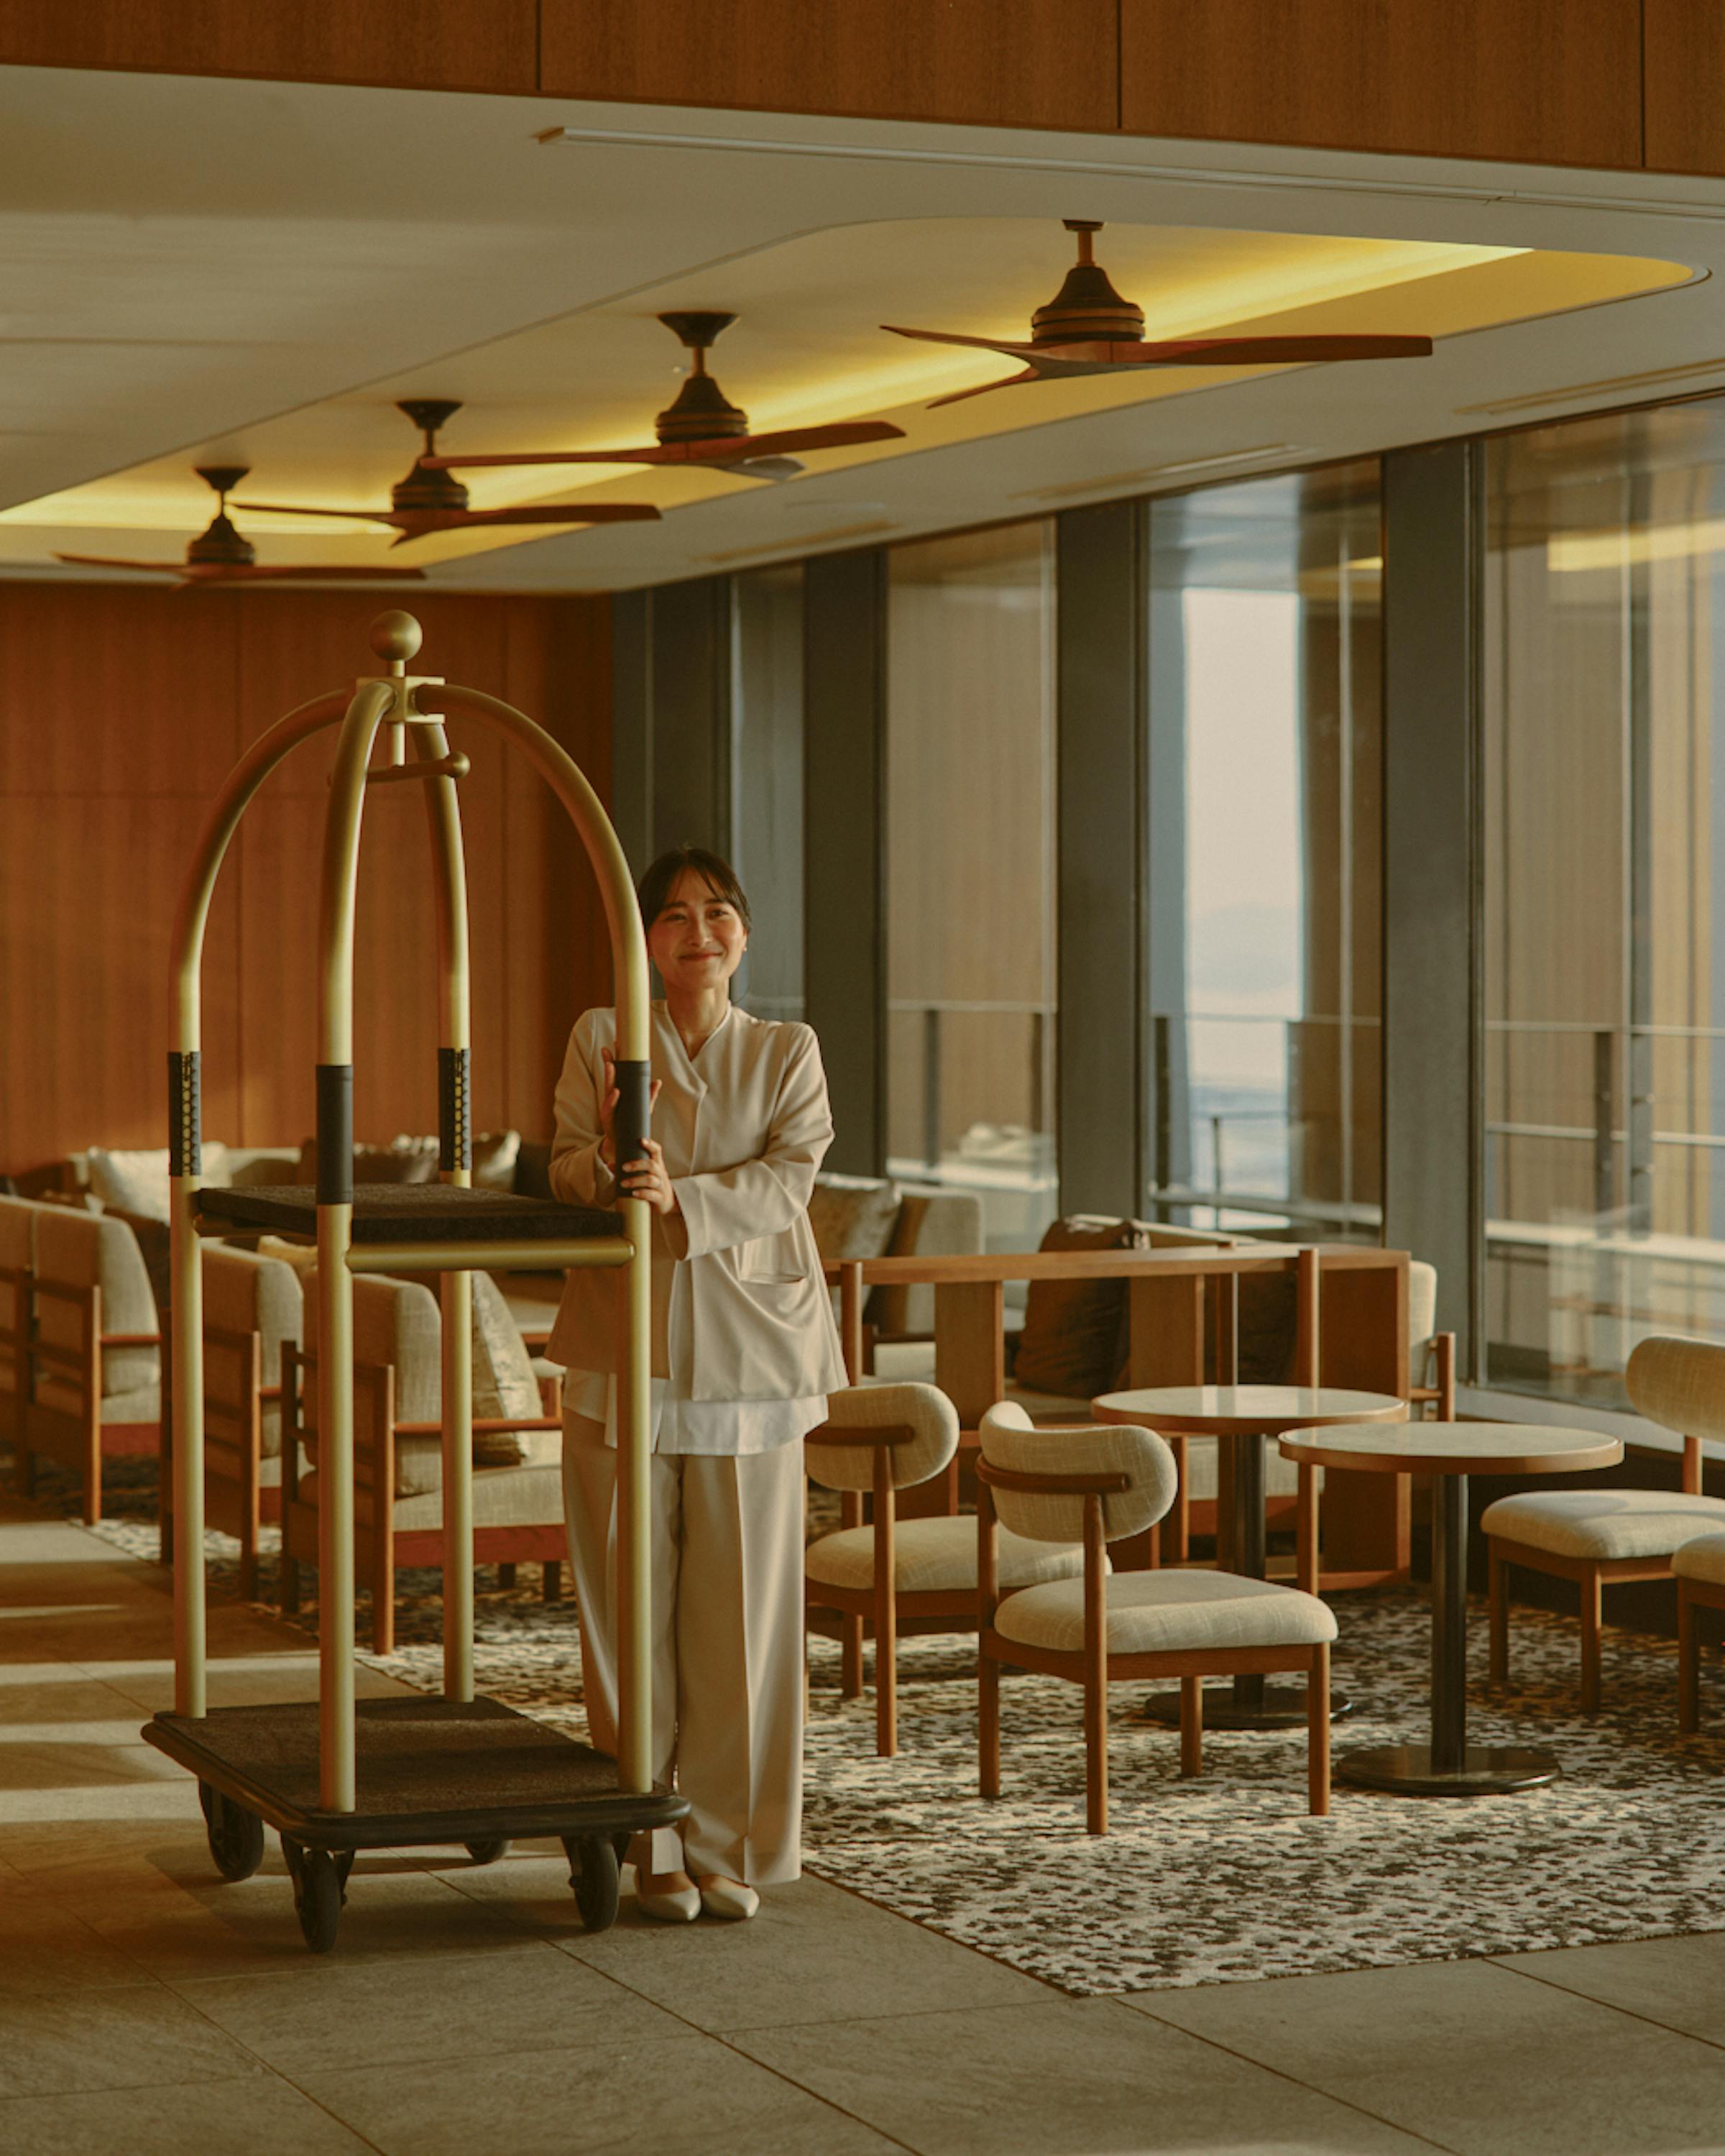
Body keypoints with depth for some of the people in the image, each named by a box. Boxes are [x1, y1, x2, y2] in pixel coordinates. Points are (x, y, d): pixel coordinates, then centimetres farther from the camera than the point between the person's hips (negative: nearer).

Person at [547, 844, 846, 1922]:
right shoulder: (601, 1040, 7)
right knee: (631, 1608, 1)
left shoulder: (788, 1054, 7)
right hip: (624, 1356, 0)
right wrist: (606, 1159, -22)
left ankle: (731, 1845, 12)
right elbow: (566, 1175, 1)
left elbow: (789, 1178, -6)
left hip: (749, 1358, 0)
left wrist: (682, 1197, -22)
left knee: (742, 1611, 1)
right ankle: (651, 1845, 12)